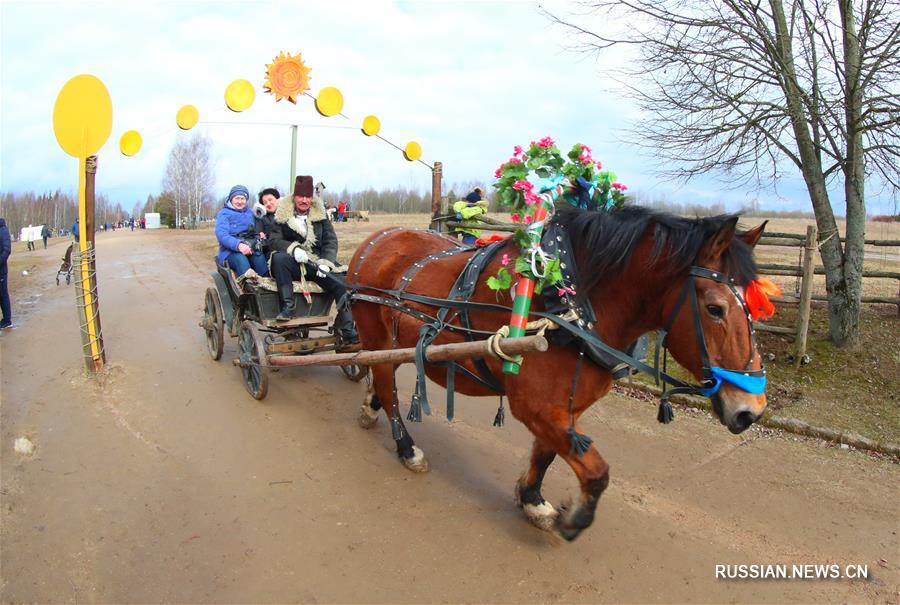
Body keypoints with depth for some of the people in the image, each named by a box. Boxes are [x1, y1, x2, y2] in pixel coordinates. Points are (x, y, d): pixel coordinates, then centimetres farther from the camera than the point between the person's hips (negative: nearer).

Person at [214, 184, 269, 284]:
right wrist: (238, 245, -30)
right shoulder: (224, 213, 6)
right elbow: (221, 234, -10)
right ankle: (250, 283, -67)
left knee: (259, 256, -32)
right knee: (240, 258, -38)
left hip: (250, 249, 4)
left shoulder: (249, 212, 24)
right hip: (231, 251, -4)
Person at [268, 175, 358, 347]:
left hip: (317, 264, 2)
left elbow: (331, 240, 6)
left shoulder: (320, 214, 10)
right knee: (279, 257, -36)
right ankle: (287, 307, -32)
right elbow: (273, 240, -3)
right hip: (293, 263, -2)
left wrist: (326, 262, -12)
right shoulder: (282, 214, 3)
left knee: (342, 286, -21)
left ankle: (347, 333, -16)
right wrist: (293, 248, -22)